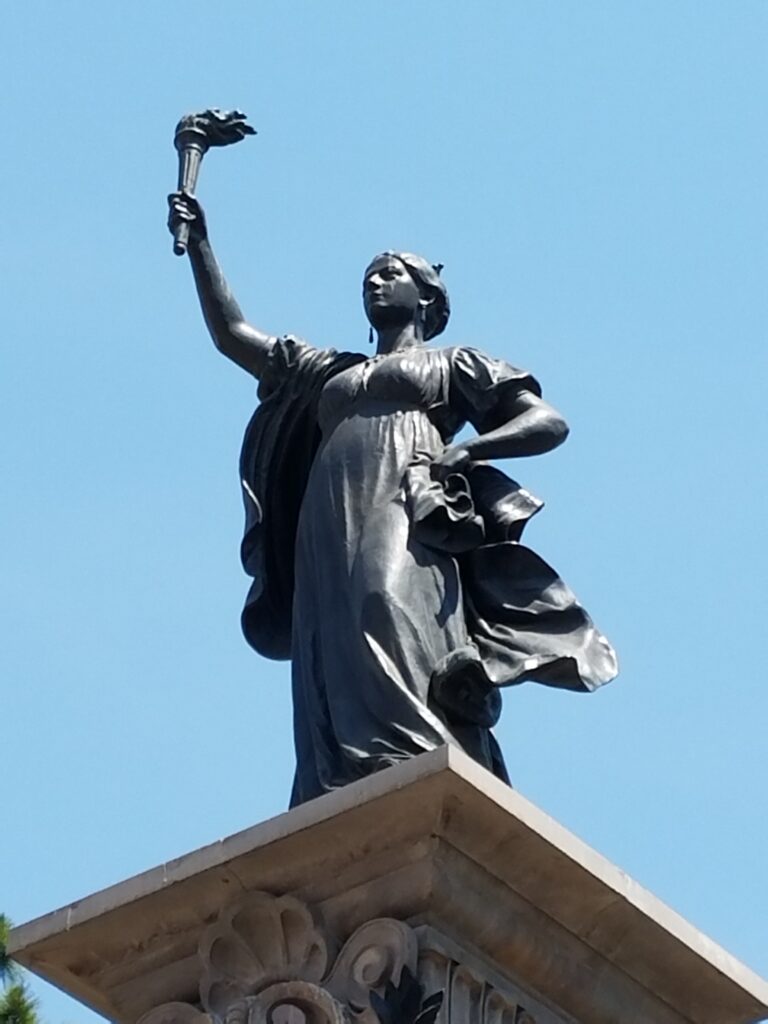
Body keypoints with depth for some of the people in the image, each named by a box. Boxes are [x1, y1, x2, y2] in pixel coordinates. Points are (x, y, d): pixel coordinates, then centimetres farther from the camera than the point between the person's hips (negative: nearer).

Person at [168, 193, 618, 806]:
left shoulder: (454, 365, 23)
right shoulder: (329, 372, 37)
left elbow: (550, 422, 12)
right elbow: (232, 335, 38)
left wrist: (467, 449, -5)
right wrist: (199, 243, 32)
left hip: (408, 515, -5)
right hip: (330, 532, 5)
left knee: (388, 610, -34)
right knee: (334, 669, -16)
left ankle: (416, 771, -51)